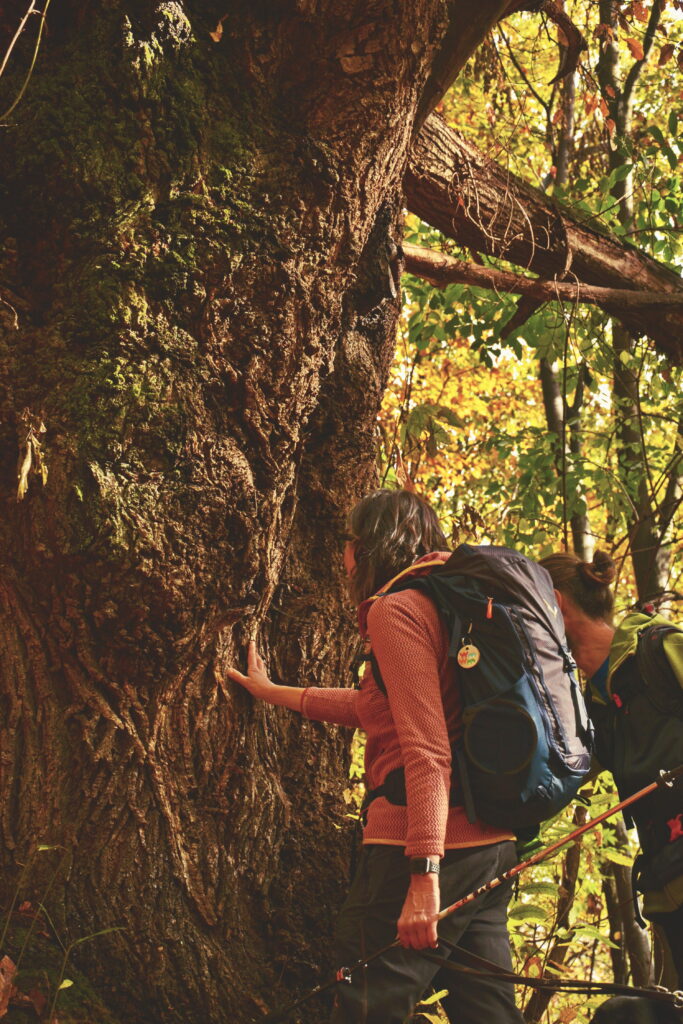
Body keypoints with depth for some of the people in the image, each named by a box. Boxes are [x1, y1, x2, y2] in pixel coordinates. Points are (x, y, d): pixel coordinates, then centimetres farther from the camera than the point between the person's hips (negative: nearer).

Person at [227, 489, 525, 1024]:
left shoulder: (394, 609, -8)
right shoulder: (443, 605, 19)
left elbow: (427, 750, -18)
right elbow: (375, 707, 32)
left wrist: (424, 875, -24)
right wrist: (274, 693, 45)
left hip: (429, 852, -9)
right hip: (490, 848, 9)